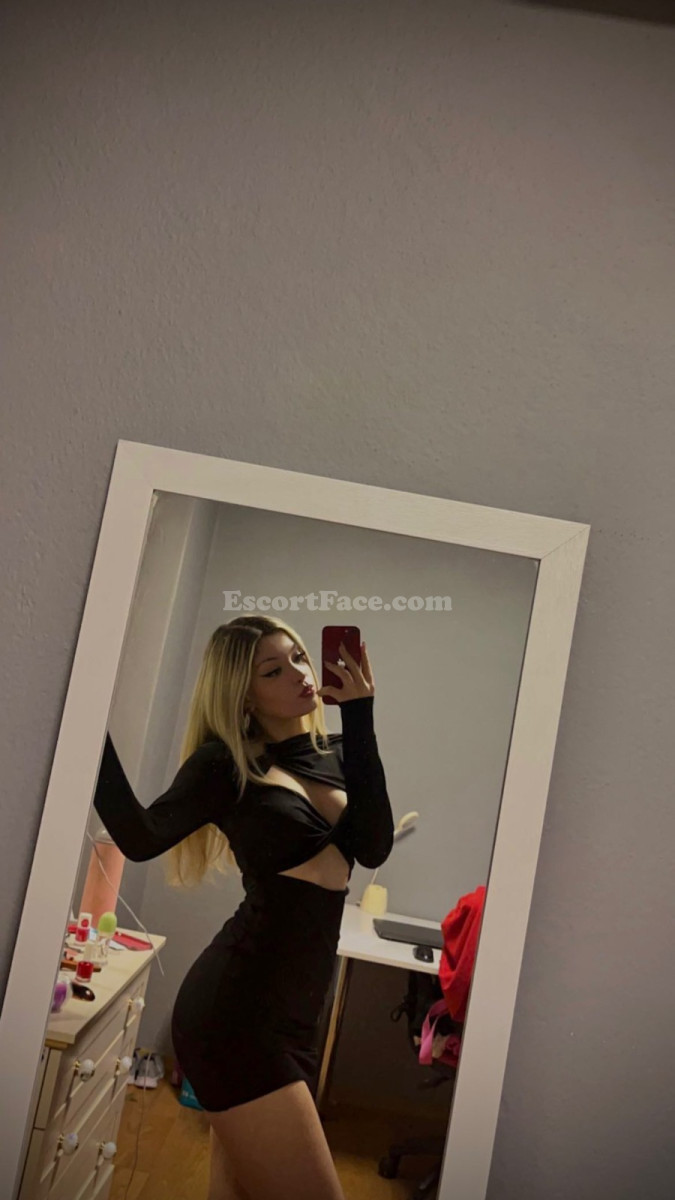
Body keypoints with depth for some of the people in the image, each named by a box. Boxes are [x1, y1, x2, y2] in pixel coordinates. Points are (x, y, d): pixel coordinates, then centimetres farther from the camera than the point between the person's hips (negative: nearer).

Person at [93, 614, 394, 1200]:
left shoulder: (338, 753, 11)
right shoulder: (226, 762, -5)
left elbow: (374, 847, -6)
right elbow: (142, 838, -21)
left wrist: (360, 718, -10)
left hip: (290, 1016, 6)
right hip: (239, 1010, -6)